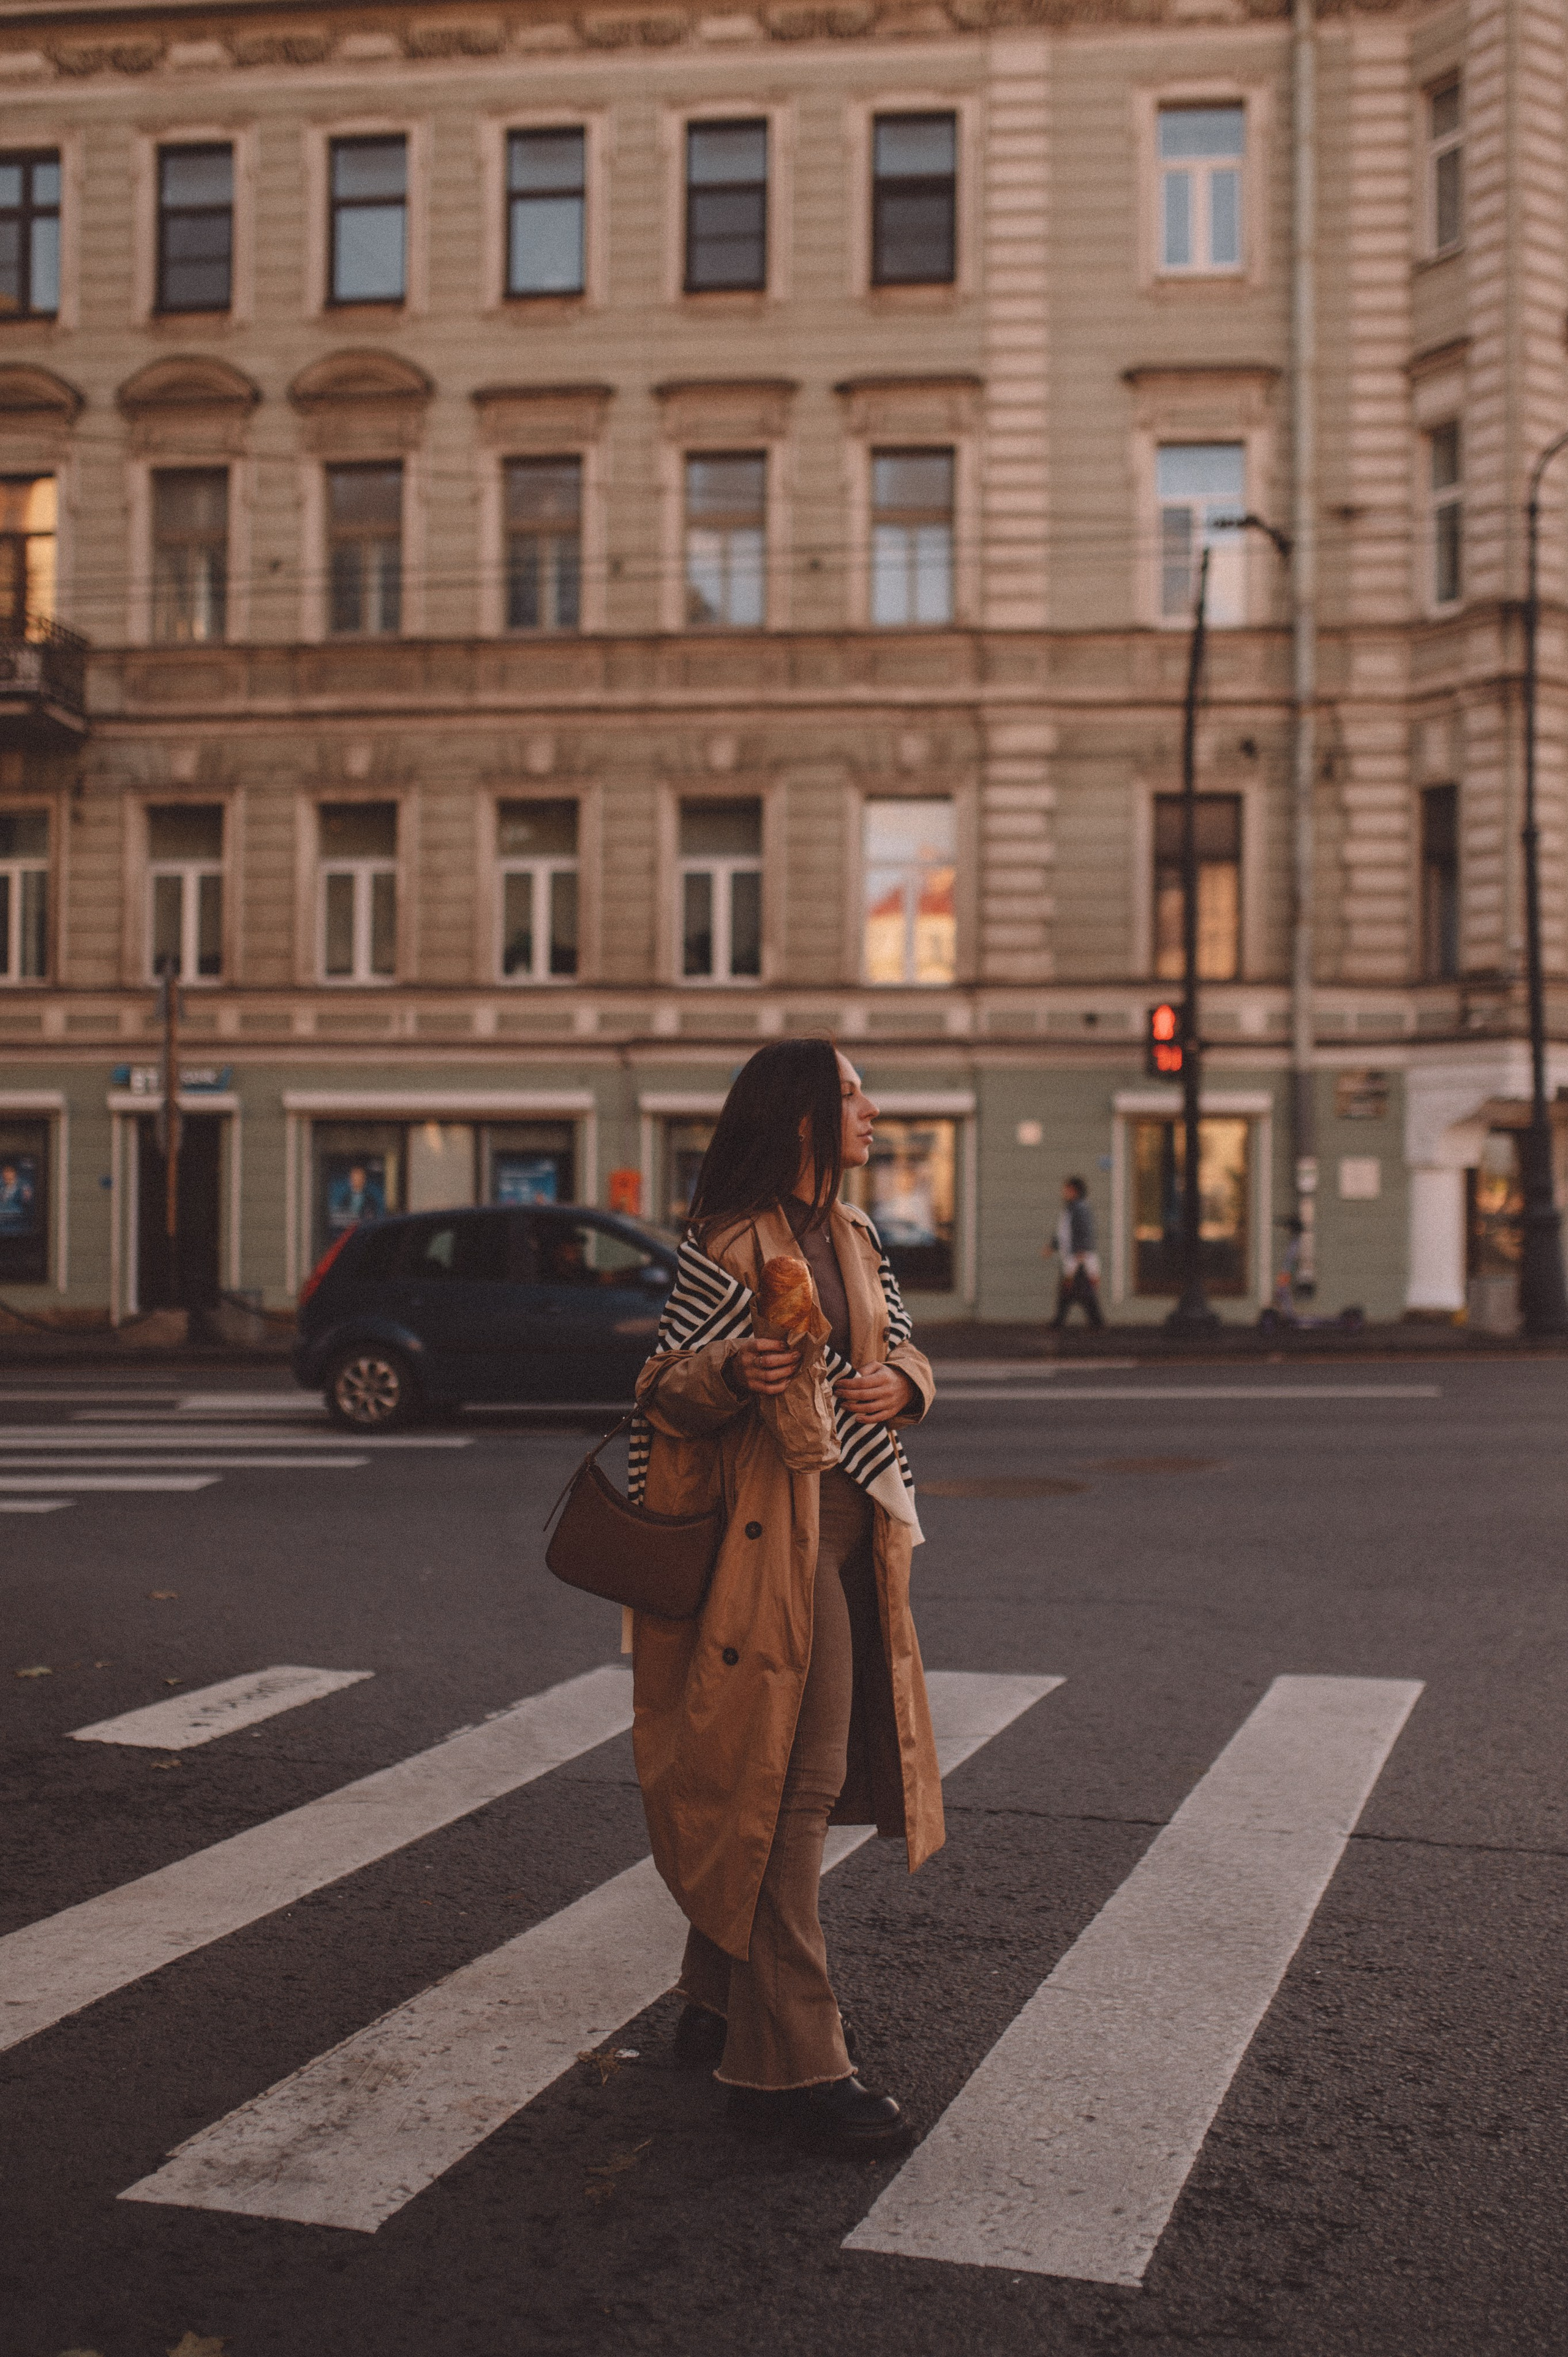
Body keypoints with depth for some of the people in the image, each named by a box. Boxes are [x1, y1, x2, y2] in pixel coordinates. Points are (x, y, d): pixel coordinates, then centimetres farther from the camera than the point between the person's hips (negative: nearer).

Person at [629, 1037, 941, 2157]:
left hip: (855, 1524, 8)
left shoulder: (855, 1236, 16)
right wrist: (735, 1372, -29)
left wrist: (899, 1381, -3)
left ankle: (725, 2002, 31)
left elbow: (906, 1350, 20)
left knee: (773, 1776, 16)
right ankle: (787, 2063, -3)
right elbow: (667, 1389, -8)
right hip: (774, 1528, -8)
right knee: (790, 1777, -8)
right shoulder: (728, 1245, -8)